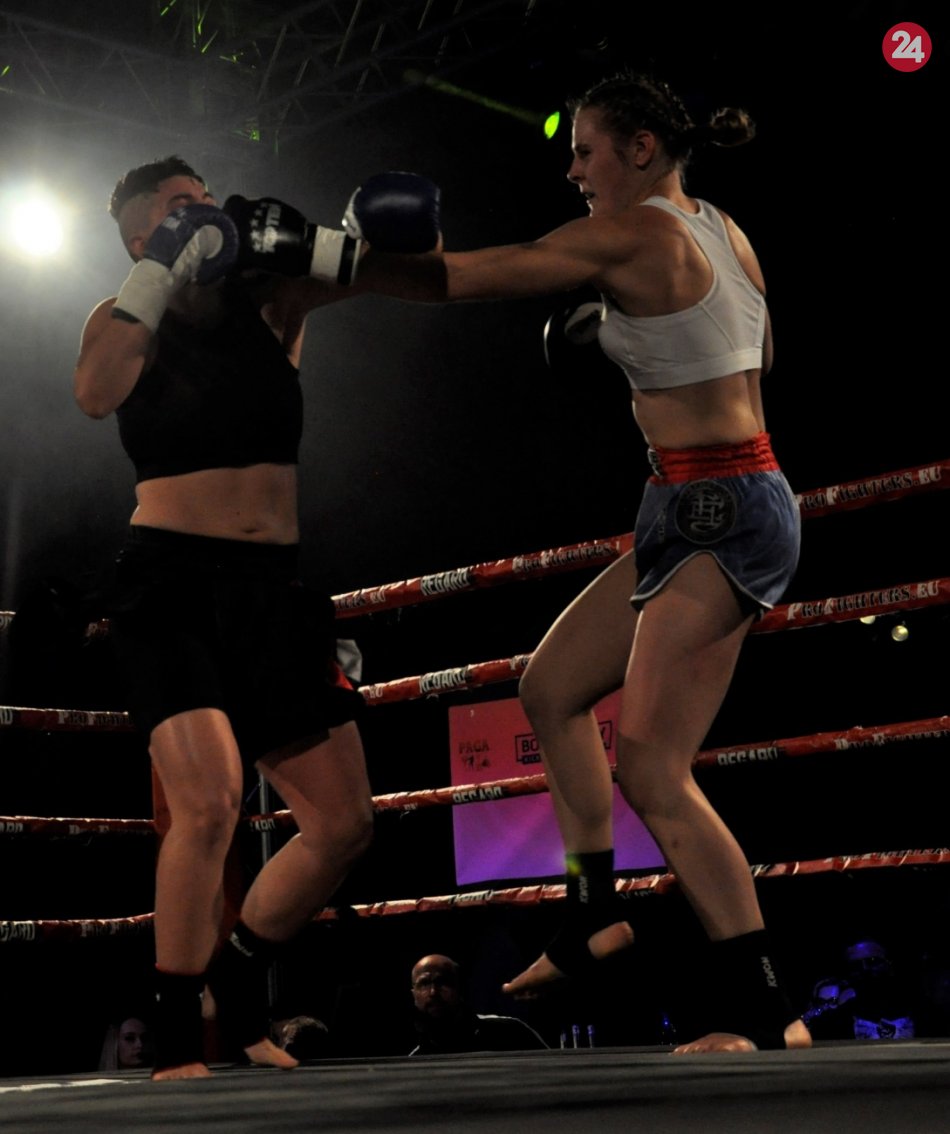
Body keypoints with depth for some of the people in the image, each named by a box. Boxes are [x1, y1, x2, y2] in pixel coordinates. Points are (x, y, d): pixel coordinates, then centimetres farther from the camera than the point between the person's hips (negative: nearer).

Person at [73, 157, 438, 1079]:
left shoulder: (272, 304, 10)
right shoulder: (126, 320, 3)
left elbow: (403, 251, 4)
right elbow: (95, 393, -19)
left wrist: (304, 246, -15)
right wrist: (163, 265, -17)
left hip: (274, 592, 5)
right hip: (170, 586, -5)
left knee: (343, 824, 5)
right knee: (209, 802, -24)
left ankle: (237, 985, 27)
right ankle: (176, 1044, -8)